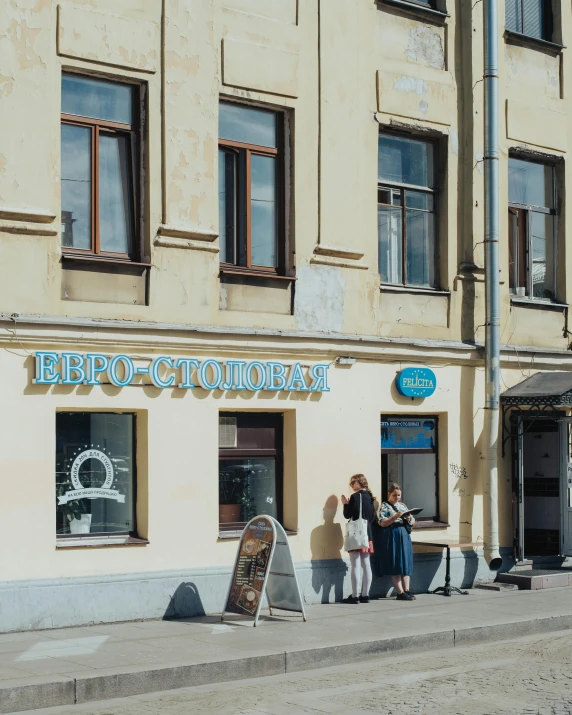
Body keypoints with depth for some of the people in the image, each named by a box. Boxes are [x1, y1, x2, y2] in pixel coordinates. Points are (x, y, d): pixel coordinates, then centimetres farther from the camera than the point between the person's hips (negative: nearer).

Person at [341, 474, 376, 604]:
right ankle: (365, 595, 11)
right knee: (366, 565, 9)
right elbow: (373, 517, 14)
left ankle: (354, 596, -7)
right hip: (367, 534, 7)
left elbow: (347, 515, -10)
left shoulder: (355, 497, -12)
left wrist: (345, 504, 4)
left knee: (355, 566, -6)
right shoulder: (370, 497, 10)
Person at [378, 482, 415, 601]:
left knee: (406, 563, 3)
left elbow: (413, 520, 19)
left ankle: (406, 590, 4)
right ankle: (400, 592, -6)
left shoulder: (402, 505, 17)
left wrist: (409, 519, -5)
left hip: (405, 536, 6)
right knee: (395, 565, -6)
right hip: (392, 537, -6)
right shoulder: (384, 506, -1)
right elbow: (382, 523, -11)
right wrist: (395, 517, -22)